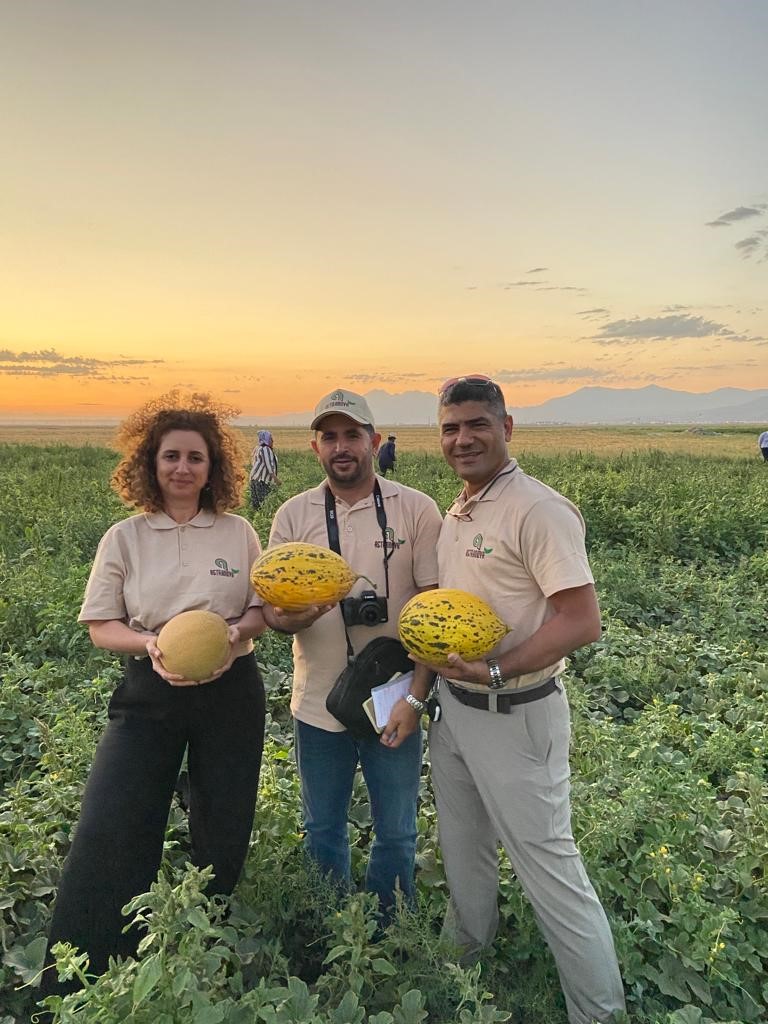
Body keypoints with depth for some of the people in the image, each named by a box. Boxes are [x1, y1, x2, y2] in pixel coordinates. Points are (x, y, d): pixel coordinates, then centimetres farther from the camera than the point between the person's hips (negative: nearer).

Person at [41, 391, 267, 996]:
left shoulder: (238, 532, -1)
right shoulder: (125, 538, -2)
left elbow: (264, 607, 3)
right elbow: (101, 625, -1)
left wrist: (237, 632, -19)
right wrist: (150, 643, -20)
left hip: (230, 692, 1)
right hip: (149, 696, 0)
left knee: (223, 835, 13)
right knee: (107, 833, -5)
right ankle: (75, 984, 16)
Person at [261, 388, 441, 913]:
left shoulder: (417, 509, -6)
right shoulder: (293, 515, 0)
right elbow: (271, 605, 0)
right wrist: (290, 617, -24)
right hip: (319, 702, 2)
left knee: (397, 833, 15)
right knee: (323, 830, 20)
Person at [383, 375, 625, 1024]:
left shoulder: (538, 510, -19)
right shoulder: (457, 514, 7)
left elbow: (583, 622, -24)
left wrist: (493, 671, -26)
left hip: (515, 716, -8)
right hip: (454, 706, 8)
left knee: (547, 862, 6)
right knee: (463, 849, 25)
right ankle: (465, 963, 50)